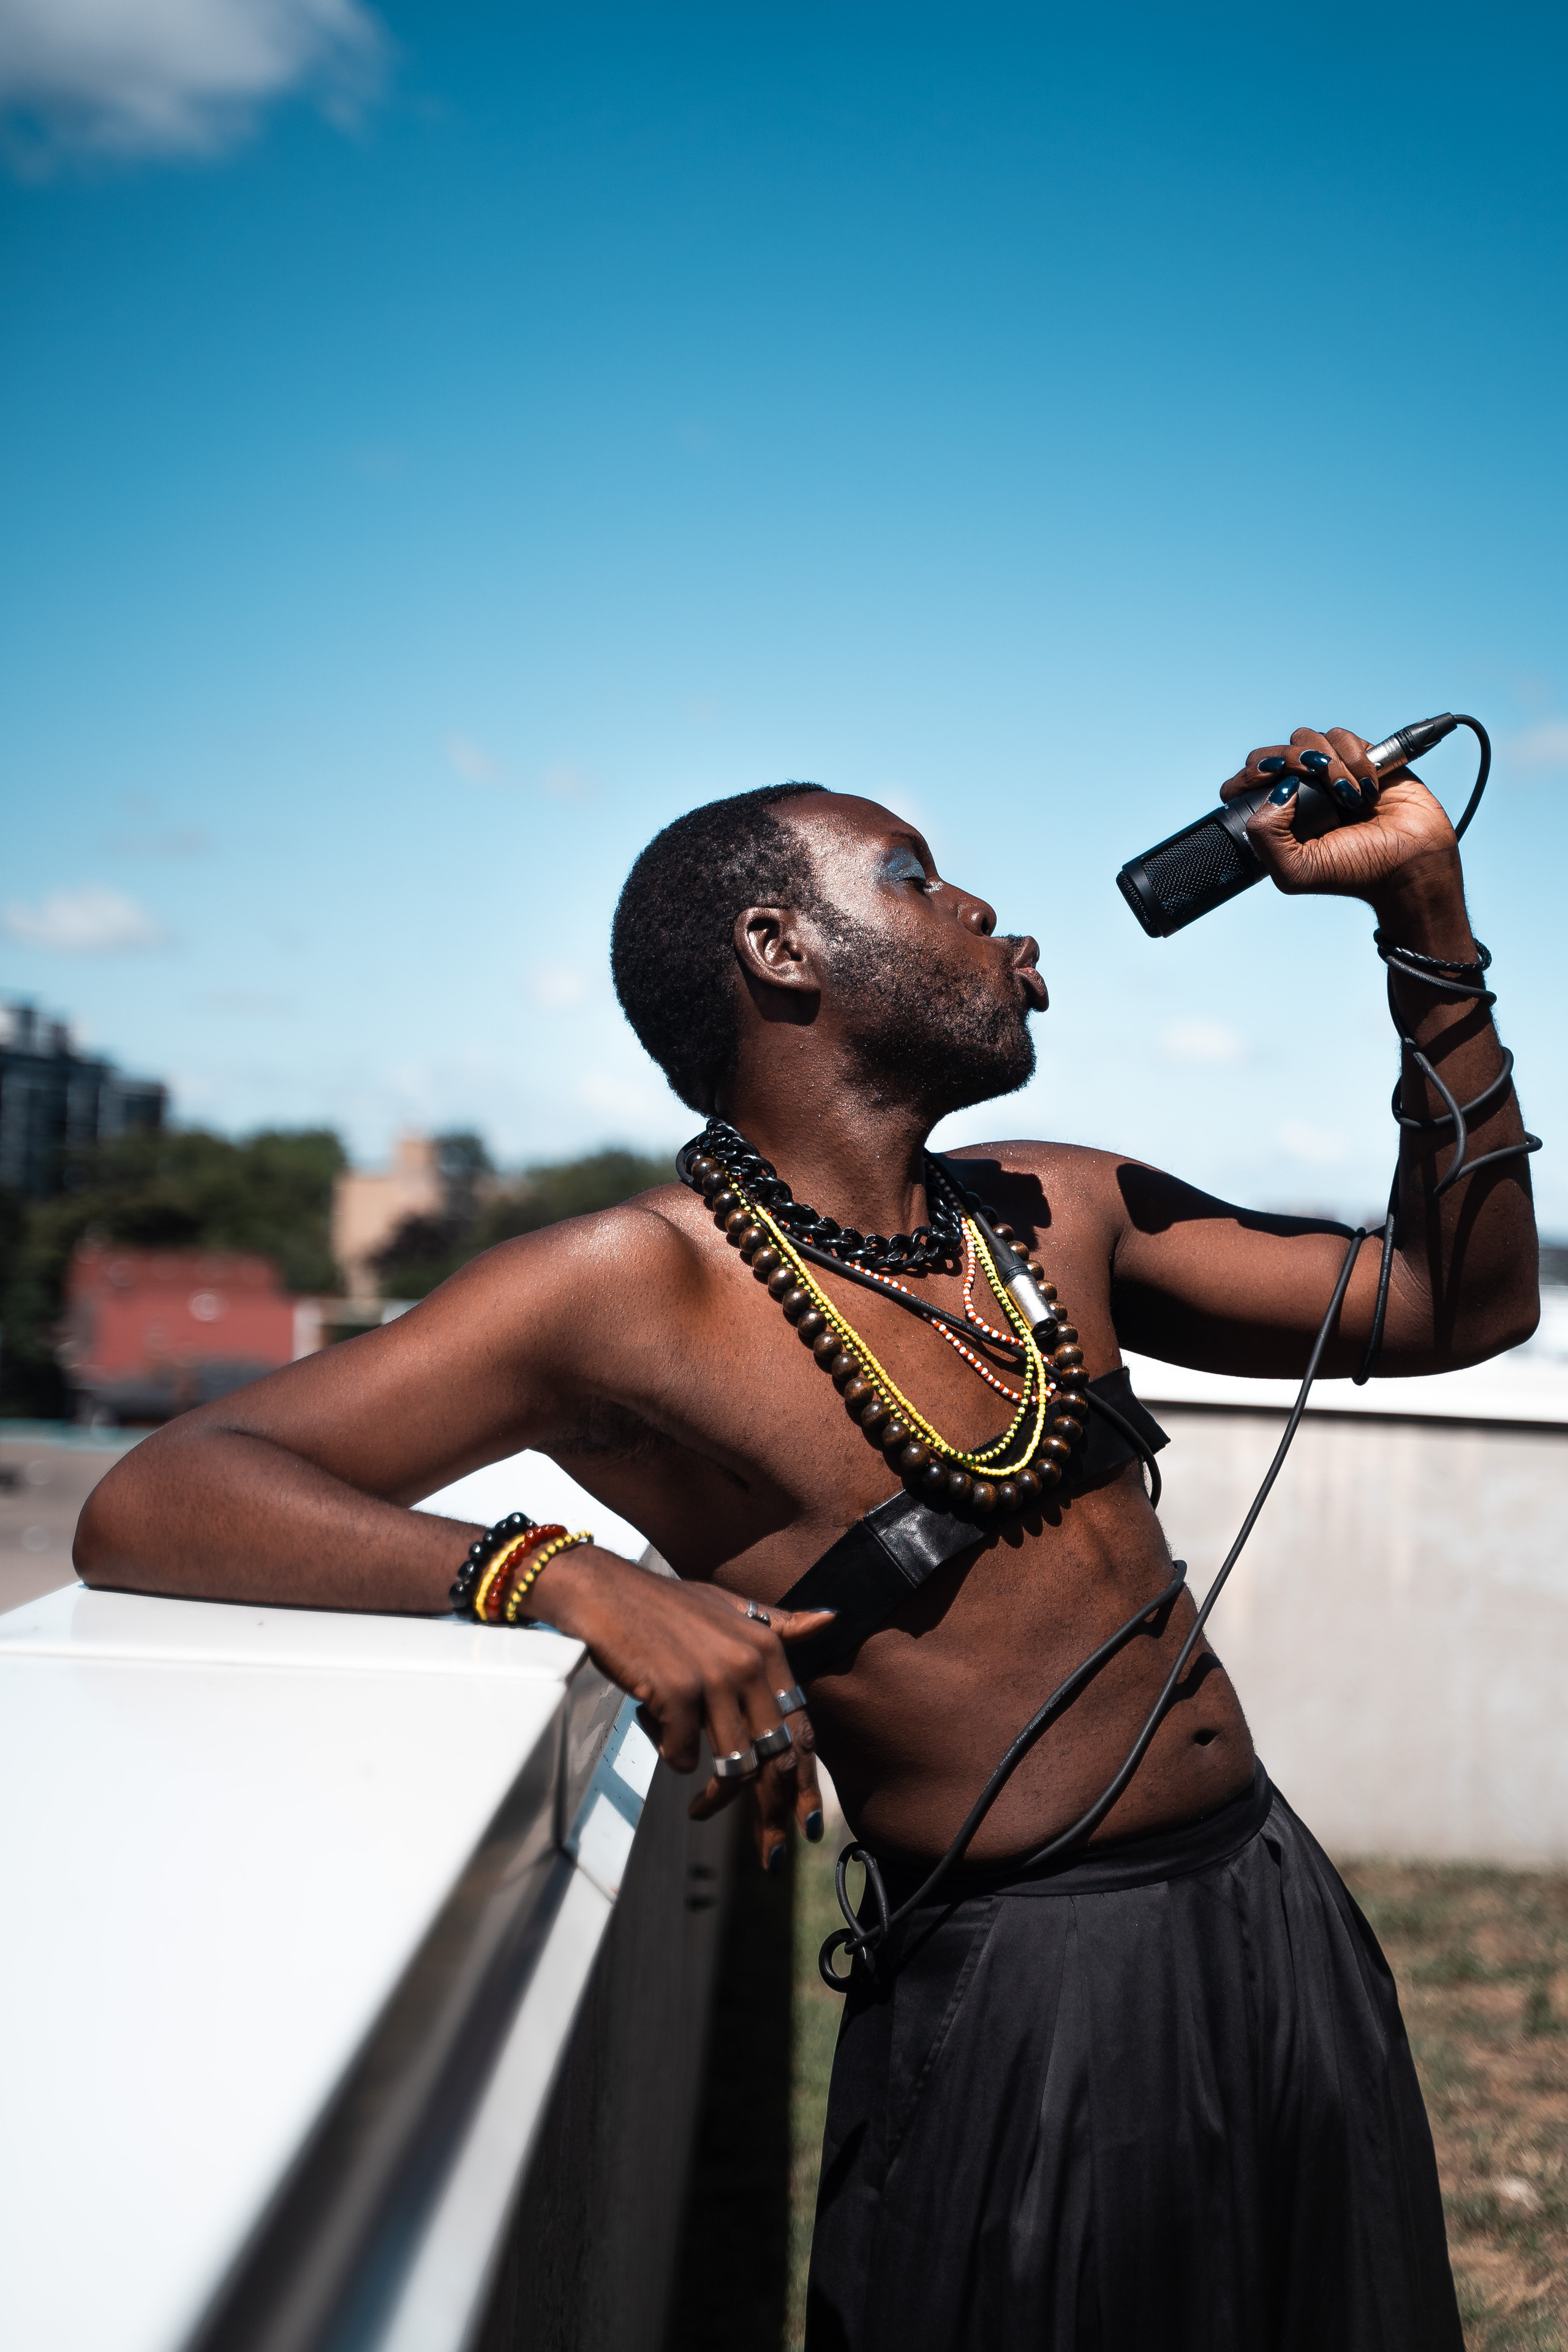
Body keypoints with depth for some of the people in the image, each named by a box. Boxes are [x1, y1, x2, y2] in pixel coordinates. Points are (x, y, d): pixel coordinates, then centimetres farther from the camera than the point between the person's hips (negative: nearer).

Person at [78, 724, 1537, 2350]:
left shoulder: (1058, 1214, 7)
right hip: (1020, 1998, -6)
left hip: (1284, 1919, 7)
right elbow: (144, 1507, -21)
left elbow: (1462, 1302, 14)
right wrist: (568, 1578, -37)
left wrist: (1425, 903, 7)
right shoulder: (639, 1286, -14)